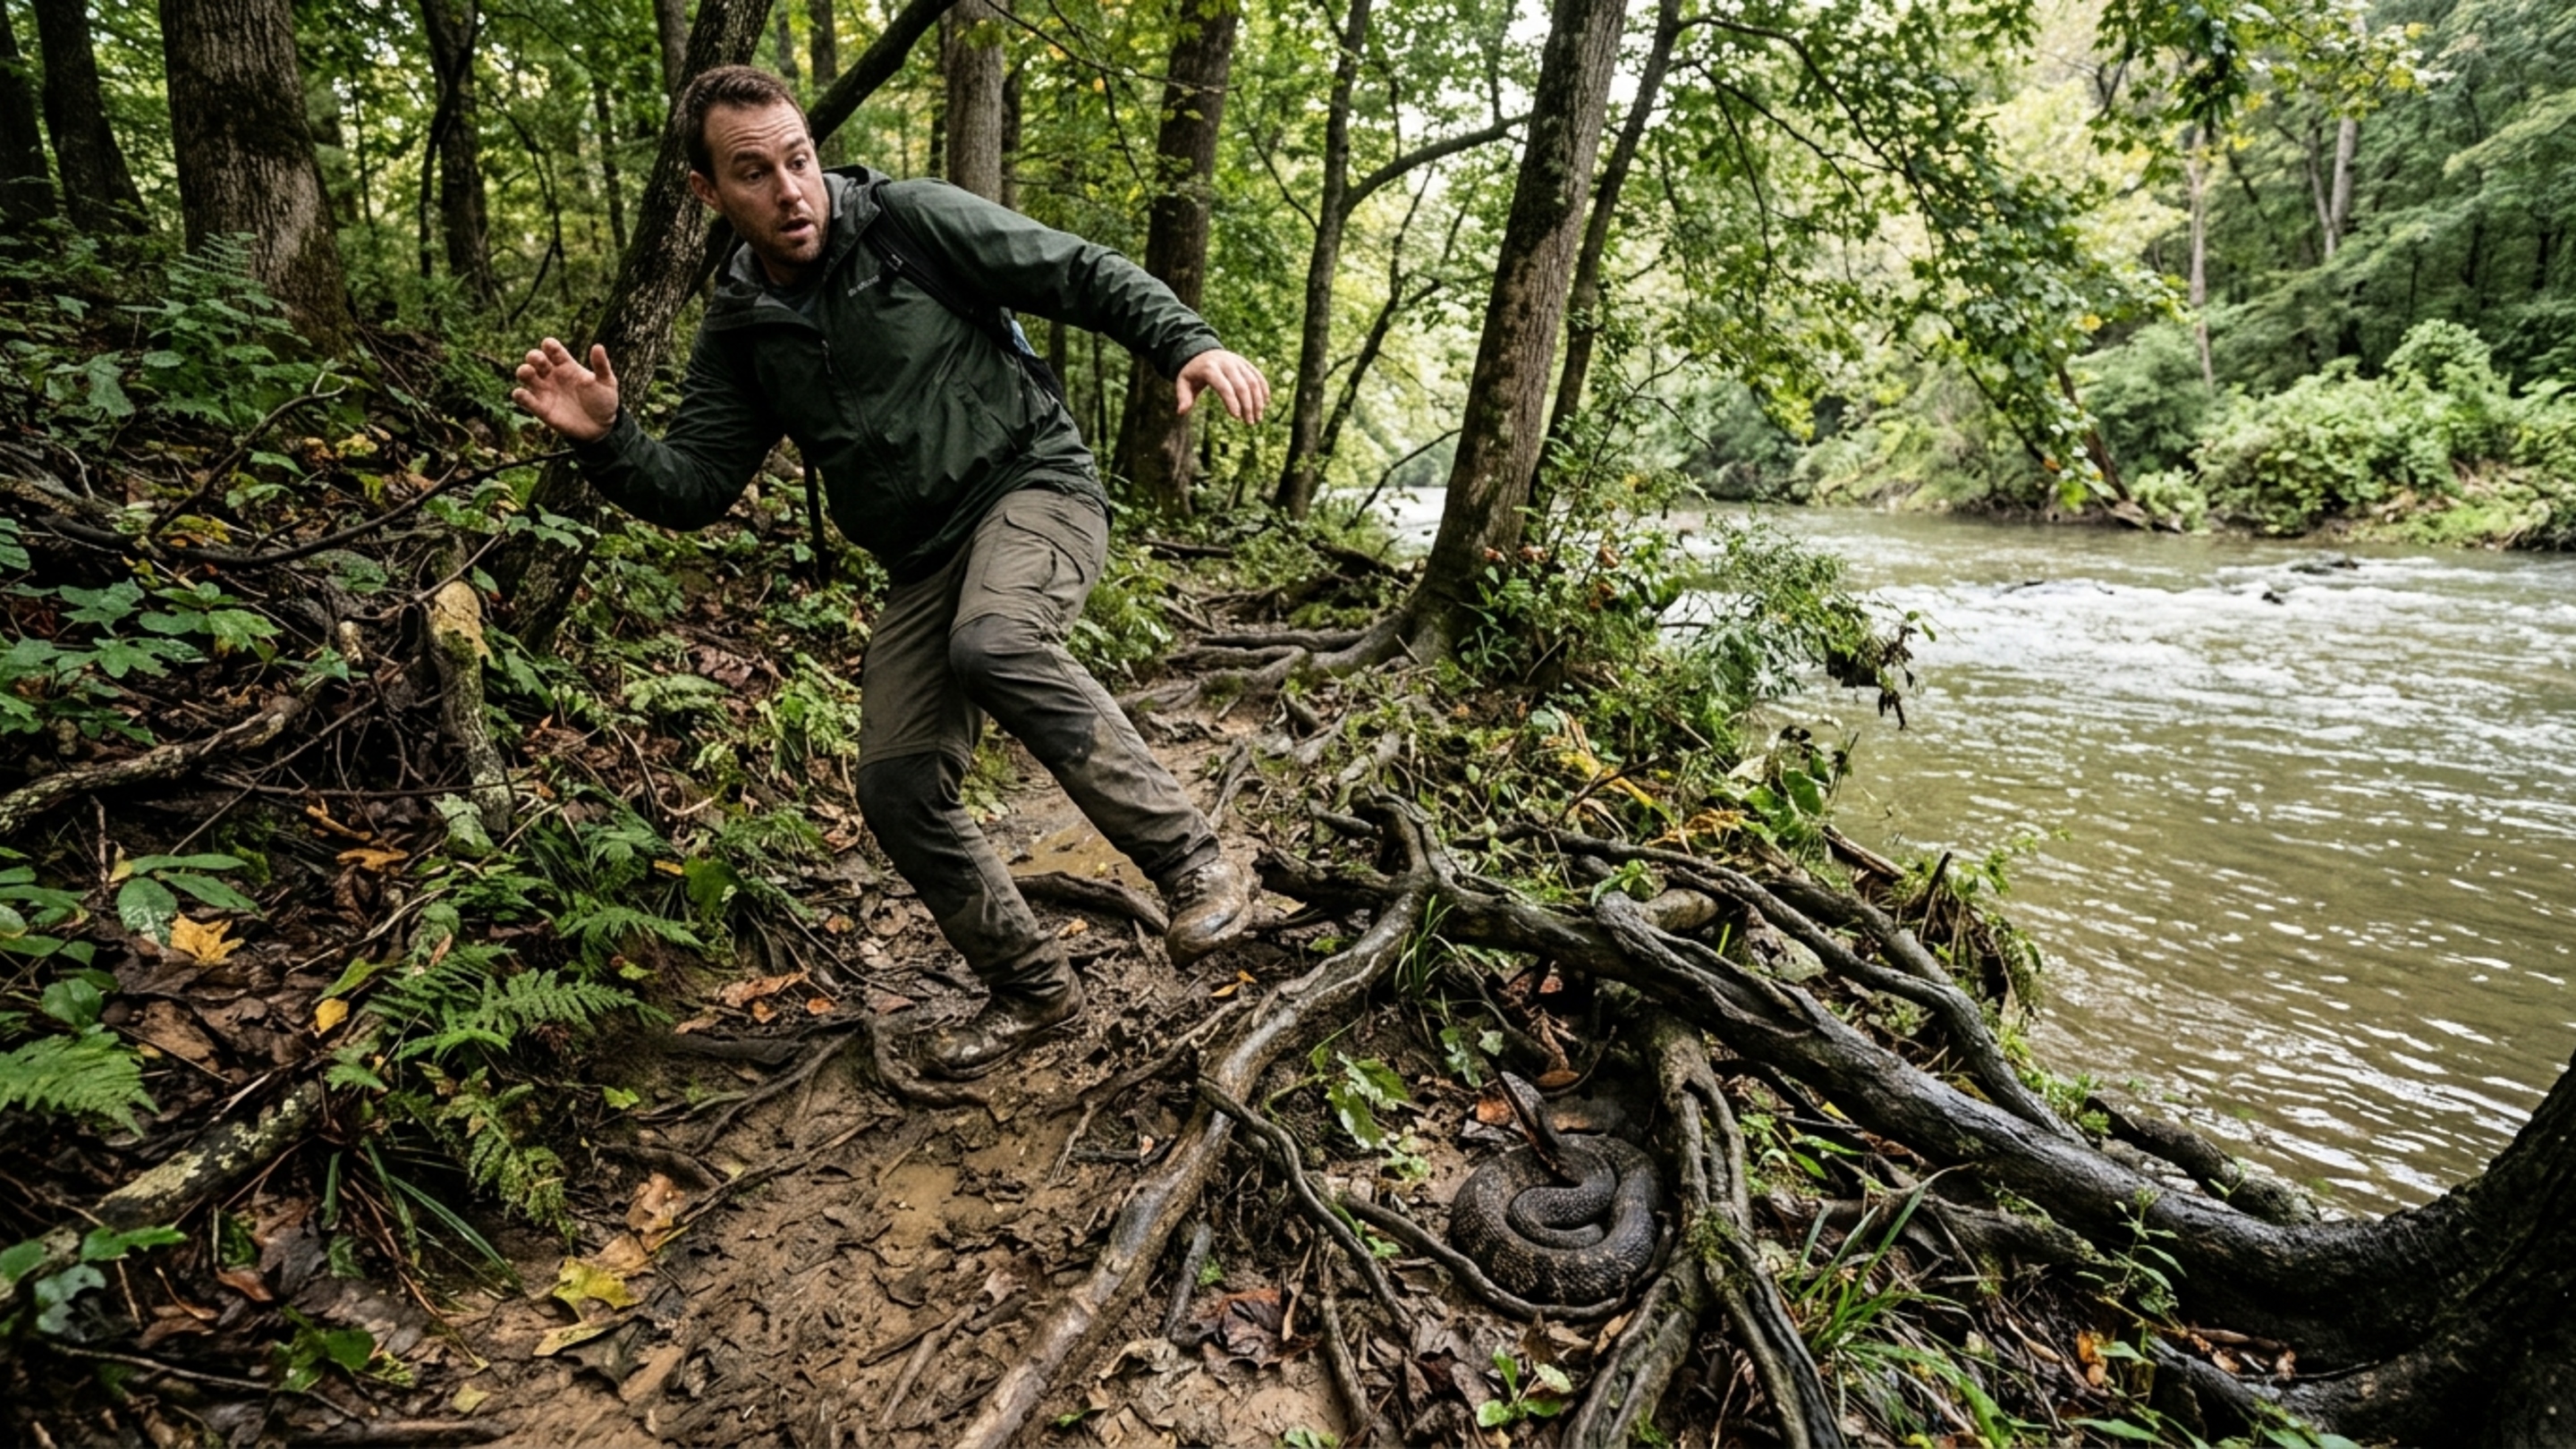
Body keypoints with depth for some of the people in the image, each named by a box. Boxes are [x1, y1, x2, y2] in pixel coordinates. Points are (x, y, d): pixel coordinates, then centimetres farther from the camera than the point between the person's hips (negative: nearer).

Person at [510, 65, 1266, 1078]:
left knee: (993, 643, -38)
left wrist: (1188, 343, -21)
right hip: (924, 560, 6)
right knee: (897, 791, -2)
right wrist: (606, 441, -13)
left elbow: (1084, 275, -6)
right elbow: (694, 488, 7)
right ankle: (1031, 986, 18)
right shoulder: (740, 329, 8)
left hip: (1036, 487, -5)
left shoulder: (913, 222, -5)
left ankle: (1192, 858, -24)